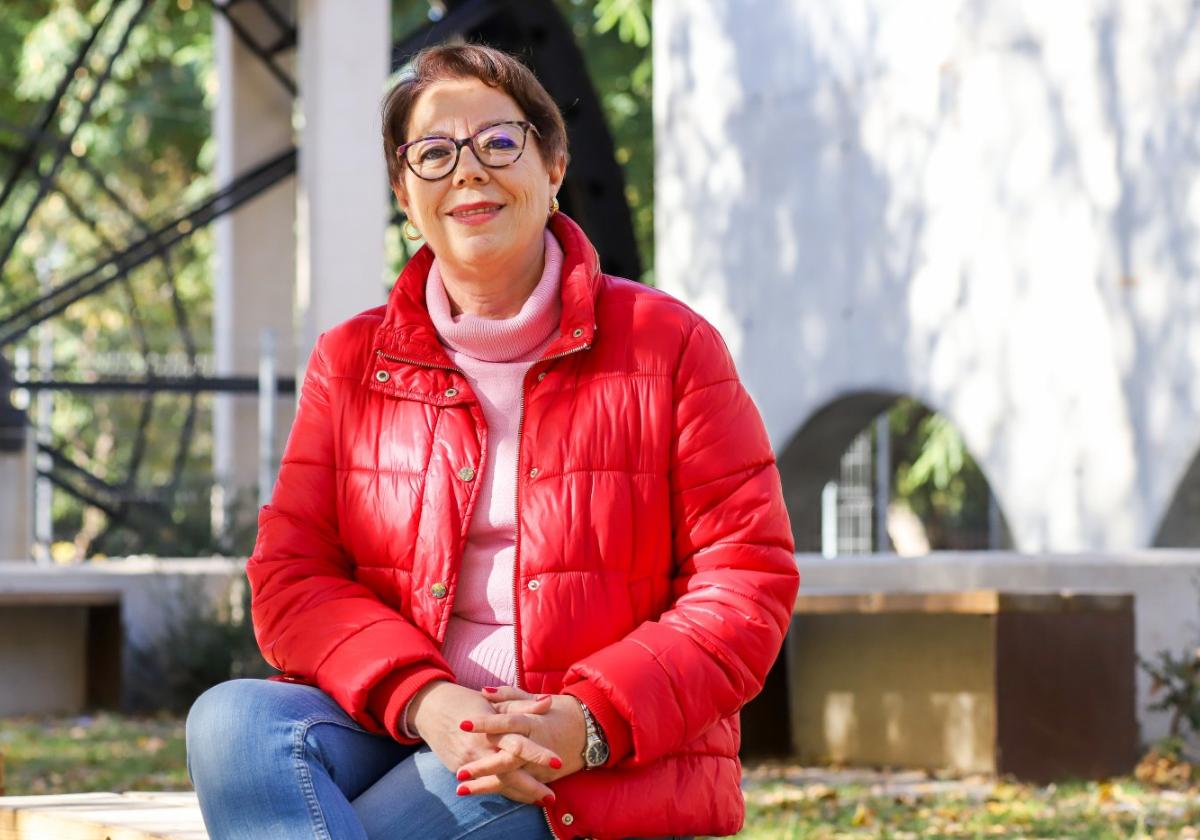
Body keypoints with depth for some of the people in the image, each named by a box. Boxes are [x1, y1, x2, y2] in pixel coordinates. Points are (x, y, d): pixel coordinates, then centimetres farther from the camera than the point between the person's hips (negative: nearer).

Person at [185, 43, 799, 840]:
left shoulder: (670, 347, 5)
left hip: (608, 770, -3)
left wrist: (593, 720, -18)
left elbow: (748, 581, -1)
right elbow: (291, 578, 4)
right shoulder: (349, 364, 13)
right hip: (402, 734, 3)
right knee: (234, 722, -29)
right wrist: (421, 701, -17)